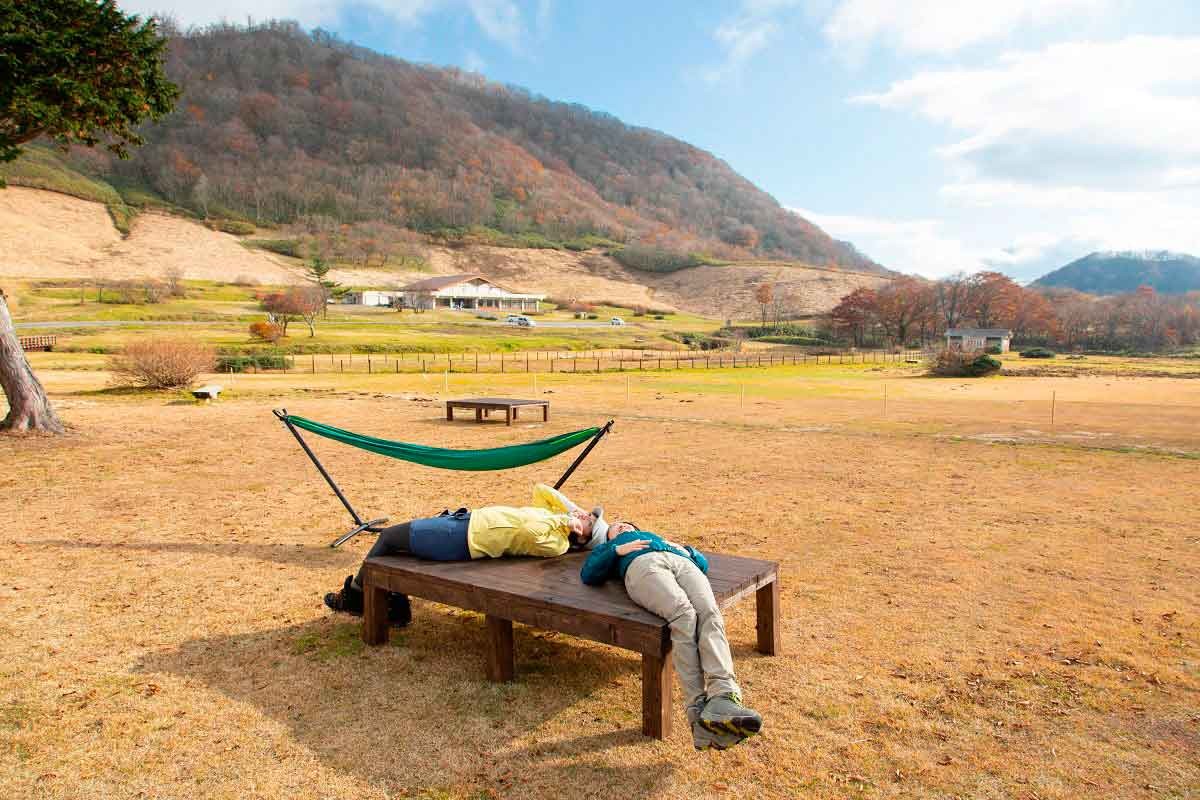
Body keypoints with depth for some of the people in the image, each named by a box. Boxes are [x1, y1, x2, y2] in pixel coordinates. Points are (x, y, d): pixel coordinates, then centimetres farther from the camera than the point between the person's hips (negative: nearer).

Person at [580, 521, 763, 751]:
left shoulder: (662, 539, 47)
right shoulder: (607, 548, 41)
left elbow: (703, 563, 36)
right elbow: (588, 576, 18)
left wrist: (682, 548, 19)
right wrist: (618, 550, 8)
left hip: (684, 564, 3)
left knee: (710, 615, -32)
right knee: (684, 614, -36)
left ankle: (723, 697, -53)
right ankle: (698, 710, -49)